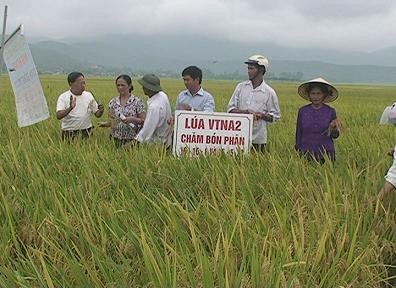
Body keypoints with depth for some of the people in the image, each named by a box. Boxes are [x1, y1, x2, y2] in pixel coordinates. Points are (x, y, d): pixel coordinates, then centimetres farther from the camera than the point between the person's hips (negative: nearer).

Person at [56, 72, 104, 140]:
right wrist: (70, 108, -33)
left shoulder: (89, 95, 6)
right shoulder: (63, 97, -4)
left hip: (86, 133, 3)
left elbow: (97, 114, 10)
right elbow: (59, 116, -17)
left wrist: (101, 111, -13)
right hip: (69, 134, -3)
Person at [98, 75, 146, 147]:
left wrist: (132, 119, -19)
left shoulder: (137, 102, -4)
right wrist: (104, 124, -8)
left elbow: (143, 121, -3)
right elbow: (111, 121, 12)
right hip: (117, 139, 3)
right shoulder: (113, 102, 7)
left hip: (132, 139, -3)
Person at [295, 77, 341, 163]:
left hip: (326, 154, 0)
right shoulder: (302, 111, -1)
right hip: (306, 153, 0)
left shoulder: (331, 111, -2)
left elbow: (335, 136, 5)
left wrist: (334, 128, -15)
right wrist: (298, 153, 3)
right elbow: (298, 133, 5)